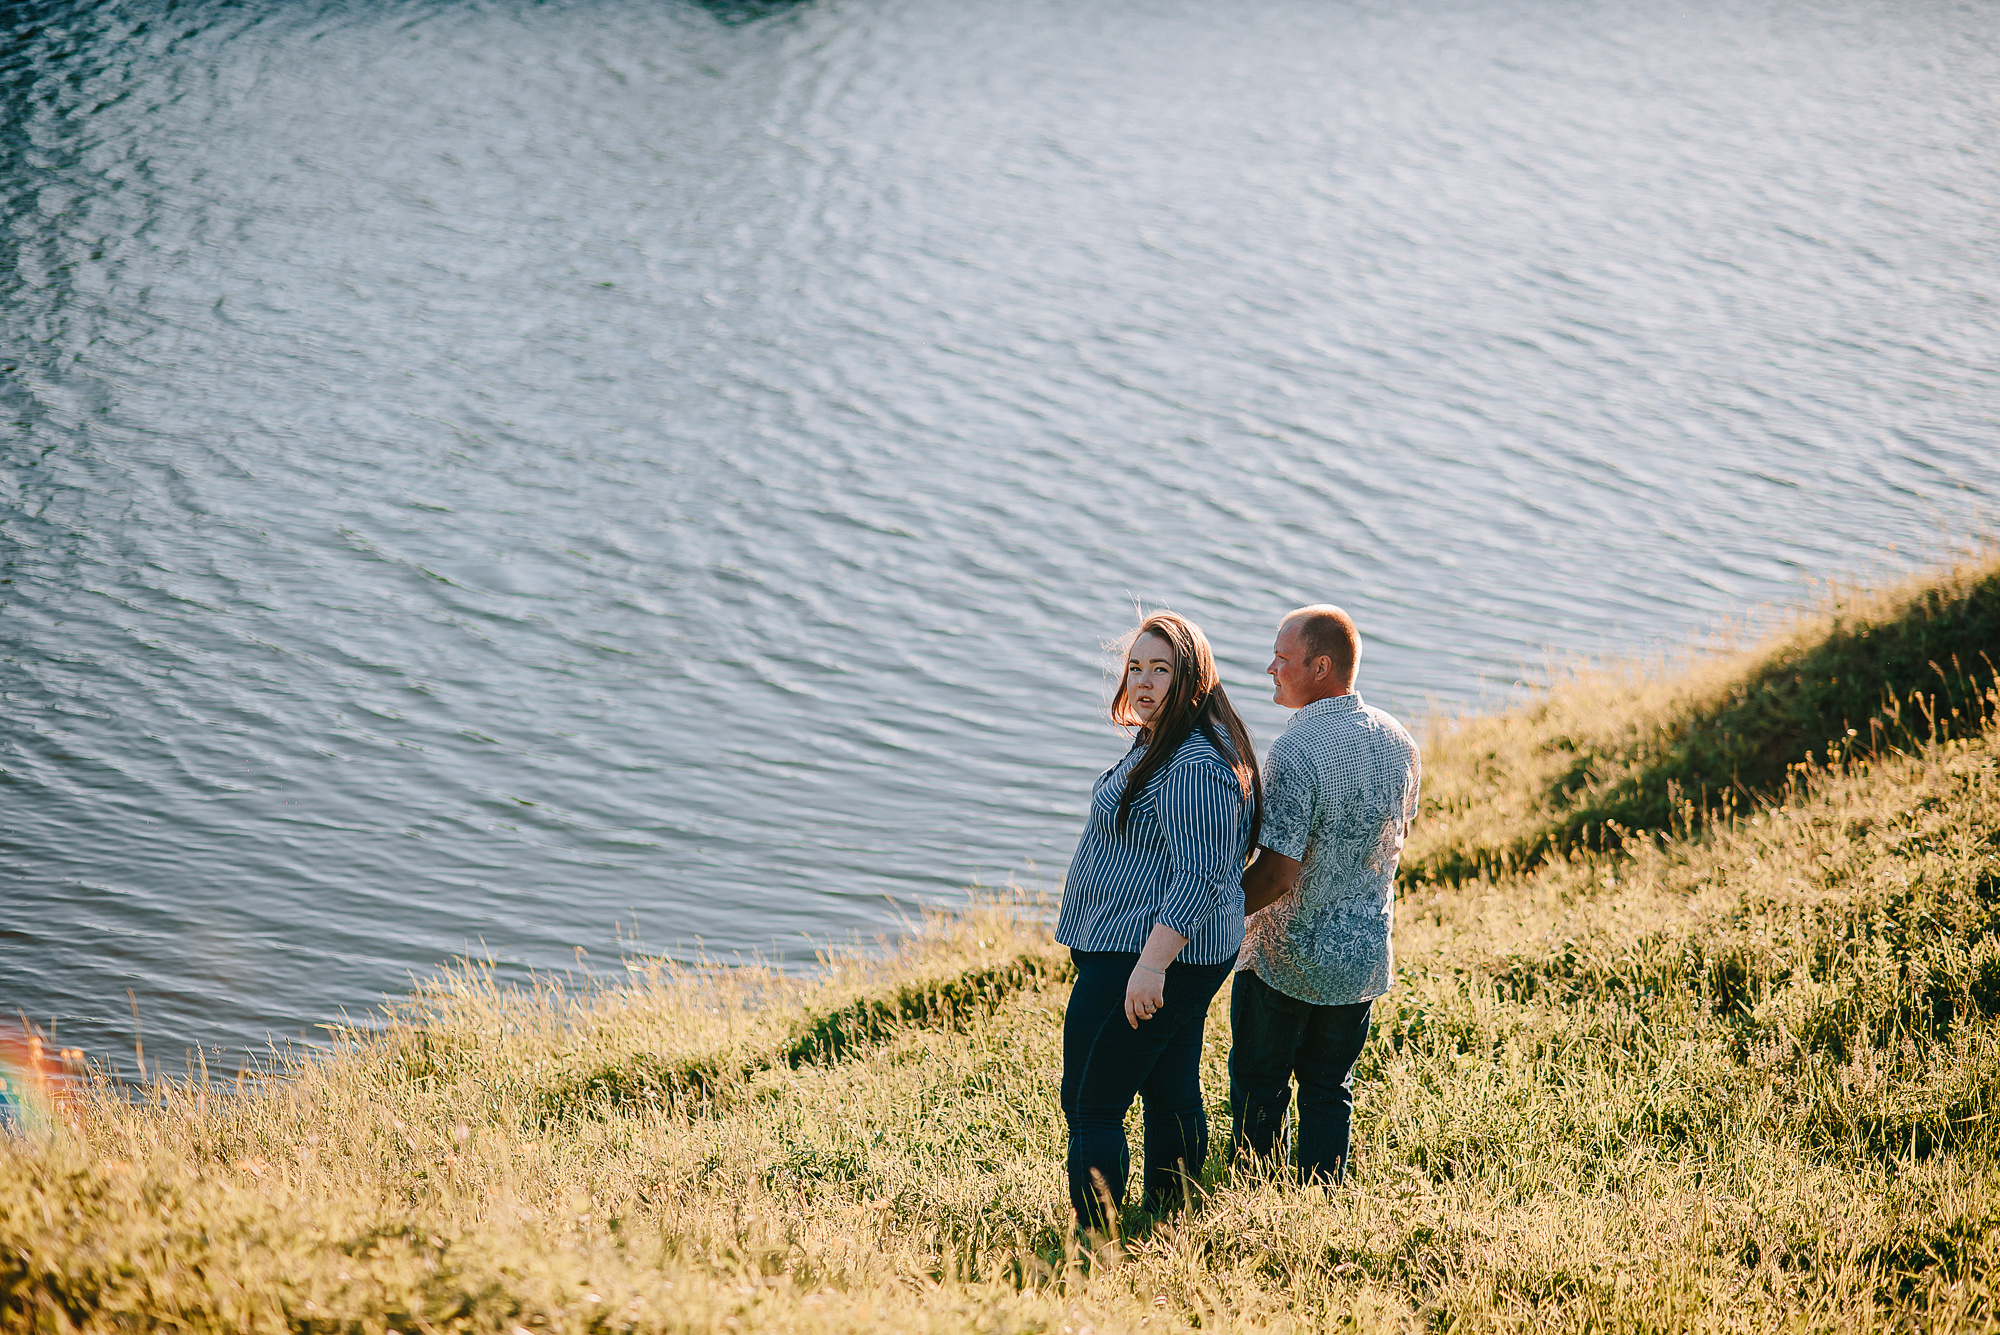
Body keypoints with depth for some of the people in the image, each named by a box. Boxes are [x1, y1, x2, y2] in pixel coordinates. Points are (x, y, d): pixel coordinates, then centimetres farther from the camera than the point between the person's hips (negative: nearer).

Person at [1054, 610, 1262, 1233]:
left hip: (1143, 957, -11)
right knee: (1172, 1095, 18)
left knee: (1091, 1107, -6)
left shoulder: (1196, 769, -22)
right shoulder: (1159, 741, 12)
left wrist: (1151, 964, -31)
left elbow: (1198, 878, -28)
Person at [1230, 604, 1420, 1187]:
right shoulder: (1397, 740, -1)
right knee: (1330, 1089, 17)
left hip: (1286, 958, -6)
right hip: (1363, 953, 6)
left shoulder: (1297, 752, -24)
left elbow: (1277, 874, -25)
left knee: (1259, 1089, 10)